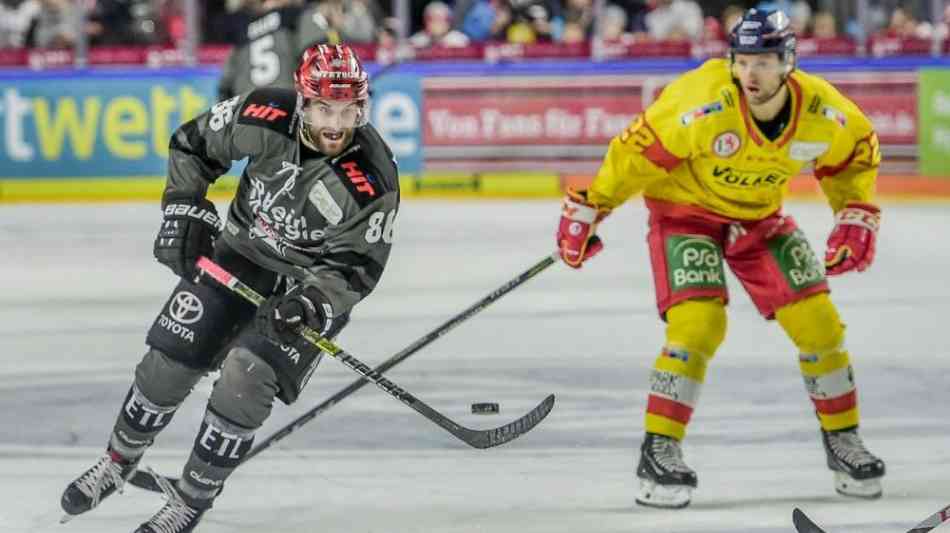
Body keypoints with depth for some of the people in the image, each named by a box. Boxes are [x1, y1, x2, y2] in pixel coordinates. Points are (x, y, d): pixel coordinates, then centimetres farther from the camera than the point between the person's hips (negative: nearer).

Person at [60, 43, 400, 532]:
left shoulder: (372, 182, -29)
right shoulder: (264, 117, -23)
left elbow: (356, 269, -19)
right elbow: (192, 143, -3)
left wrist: (312, 299, -35)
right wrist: (185, 210, -10)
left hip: (313, 284, -3)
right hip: (239, 252, 3)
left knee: (246, 381, -19)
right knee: (167, 365, 4)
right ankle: (118, 463, 32)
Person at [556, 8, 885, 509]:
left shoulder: (824, 112, -20)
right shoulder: (703, 102, -34)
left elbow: (857, 154, 3)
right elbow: (637, 152, -23)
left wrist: (857, 218, -3)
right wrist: (587, 209, -16)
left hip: (761, 217, 4)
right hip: (685, 210, -4)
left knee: (817, 320, -2)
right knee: (698, 324, -23)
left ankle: (843, 441, 17)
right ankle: (659, 452, -13)